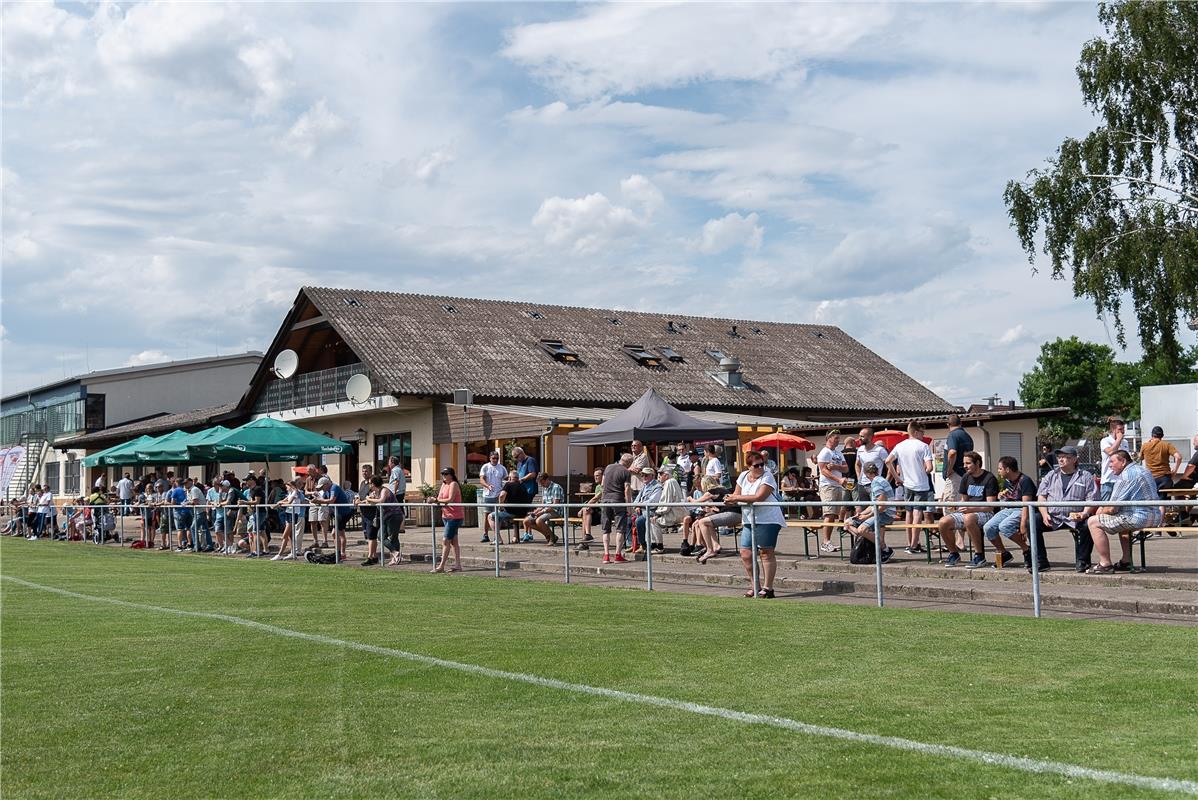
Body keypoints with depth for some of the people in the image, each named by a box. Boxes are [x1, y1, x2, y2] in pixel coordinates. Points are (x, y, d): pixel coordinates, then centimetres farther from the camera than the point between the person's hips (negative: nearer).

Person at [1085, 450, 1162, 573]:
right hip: (1155, 517, 10)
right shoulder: (1142, 470, 20)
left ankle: (1105, 564, -6)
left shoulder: (1125, 476, -12)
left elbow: (1112, 508, -15)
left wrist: (1101, 512, 8)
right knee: (1122, 519, 40)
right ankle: (1126, 561, 33)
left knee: (1093, 522, -5)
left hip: (1140, 518, -10)